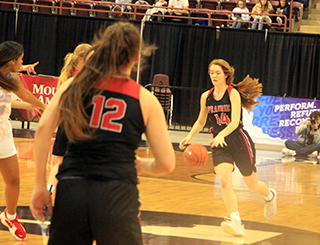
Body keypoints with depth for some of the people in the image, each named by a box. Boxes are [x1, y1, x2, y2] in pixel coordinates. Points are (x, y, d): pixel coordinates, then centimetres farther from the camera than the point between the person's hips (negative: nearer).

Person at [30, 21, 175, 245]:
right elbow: (166, 164, 5)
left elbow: (43, 130, -2)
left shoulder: (76, 85, 10)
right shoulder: (145, 100, 7)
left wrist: (40, 186, 1)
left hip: (71, 189, 2)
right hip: (117, 196, -2)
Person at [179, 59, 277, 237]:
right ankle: (236, 222, -30)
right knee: (224, 181, -22)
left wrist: (221, 135, -39)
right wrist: (190, 136, -2)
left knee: (252, 185, 11)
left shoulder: (233, 93, -11)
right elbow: (200, 122, 15)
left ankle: (270, 196, 47)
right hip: (220, 145, 3)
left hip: (239, 142, -3)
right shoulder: (206, 97, 4)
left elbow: (234, 122, -21)